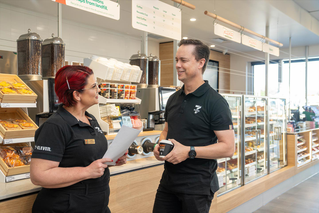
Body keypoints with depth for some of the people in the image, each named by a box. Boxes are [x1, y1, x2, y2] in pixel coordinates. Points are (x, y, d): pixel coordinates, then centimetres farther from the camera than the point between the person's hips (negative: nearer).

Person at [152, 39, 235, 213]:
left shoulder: (215, 102, -13)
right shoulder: (173, 99, 8)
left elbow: (228, 148, -17)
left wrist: (189, 151, -23)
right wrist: (160, 146, -1)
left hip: (198, 184, -6)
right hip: (169, 178, 6)